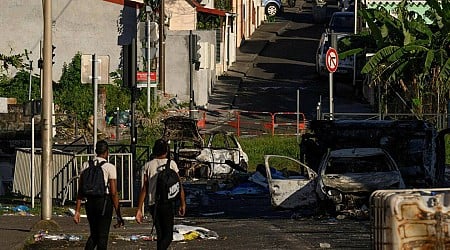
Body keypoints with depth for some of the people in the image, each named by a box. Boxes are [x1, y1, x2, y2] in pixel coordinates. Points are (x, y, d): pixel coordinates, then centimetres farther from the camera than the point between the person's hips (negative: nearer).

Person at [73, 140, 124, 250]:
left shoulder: (86, 165, 7)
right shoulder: (110, 167, -6)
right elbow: (113, 192, -9)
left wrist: (77, 210, 5)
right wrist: (118, 214, -5)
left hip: (90, 202, 4)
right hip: (104, 201, -4)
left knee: (93, 235, 18)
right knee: (103, 236, 4)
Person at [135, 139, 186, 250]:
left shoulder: (148, 165, 6)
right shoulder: (171, 164, 1)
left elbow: (144, 189, 2)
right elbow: (179, 186, 1)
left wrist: (139, 209, 3)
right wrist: (182, 204, 12)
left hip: (153, 204, 3)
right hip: (168, 203, -3)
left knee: (160, 236, 15)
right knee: (168, 236, -2)